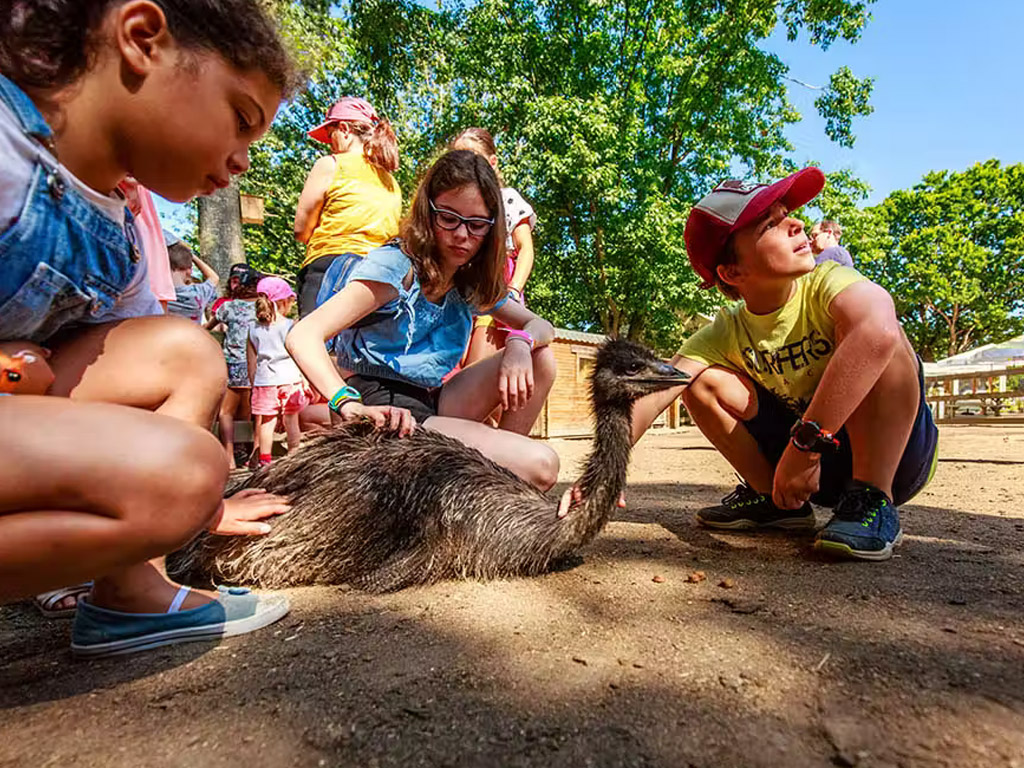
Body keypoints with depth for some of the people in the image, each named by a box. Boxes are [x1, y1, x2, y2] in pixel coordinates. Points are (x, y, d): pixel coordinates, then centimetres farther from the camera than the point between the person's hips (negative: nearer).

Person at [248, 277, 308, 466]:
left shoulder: (254, 329, 4)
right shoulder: (290, 325, -6)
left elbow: (252, 362, 7)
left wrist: (254, 384, 16)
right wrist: (305, 380, 2)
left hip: (264, 382, 2)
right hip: (290, 380, -2)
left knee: (266, 422, 6)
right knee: (291, 421, 9)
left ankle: (265, 460, 10)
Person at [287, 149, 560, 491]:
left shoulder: (470, 283, 8)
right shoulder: (396, 266, -14)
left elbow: (542, 327, 13)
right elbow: (302, 335, -23)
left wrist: (520, 342, -13)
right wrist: (350, 407, -40)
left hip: (428, 406, 8)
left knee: (540, 358, -1)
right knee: (540, 466, -22)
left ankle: (499, 467, 2)